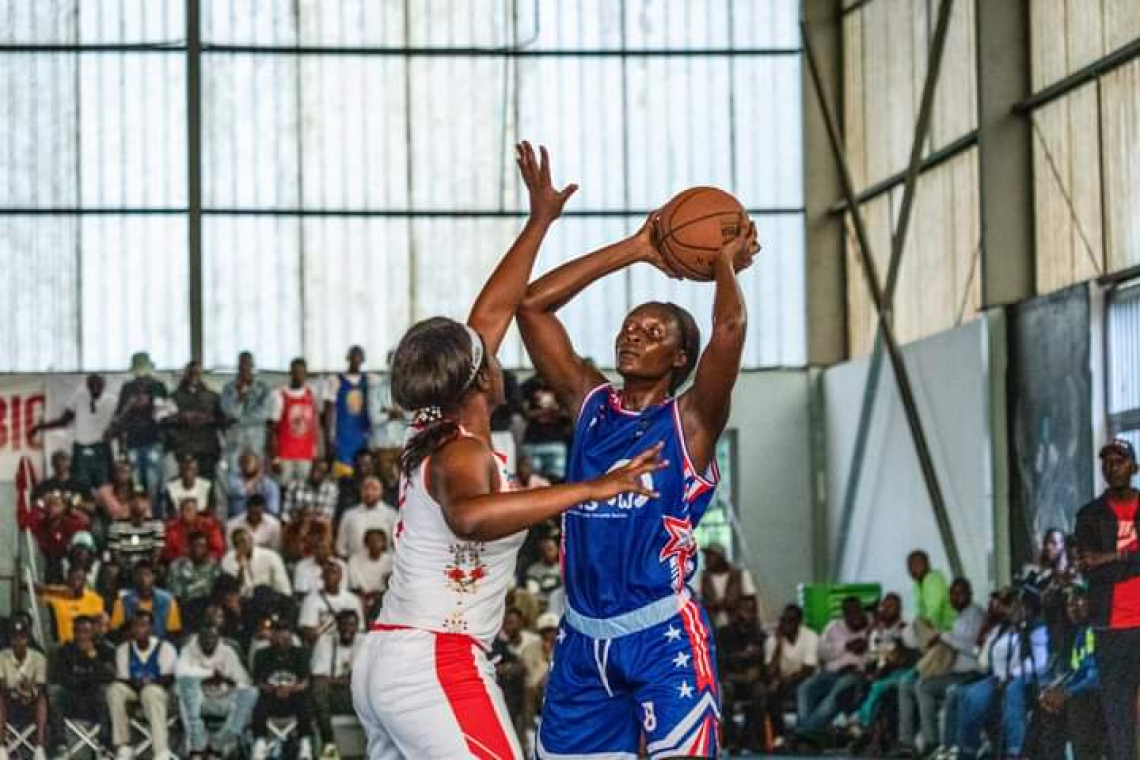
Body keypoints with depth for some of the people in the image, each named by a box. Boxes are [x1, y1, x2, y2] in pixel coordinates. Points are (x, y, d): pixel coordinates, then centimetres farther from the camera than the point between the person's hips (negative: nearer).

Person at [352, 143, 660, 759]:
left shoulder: (433, 439, 13)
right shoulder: (463, 454, -13)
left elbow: (491, 313, 23)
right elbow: (468, 516, -39)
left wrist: (540, 221, 32)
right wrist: (591, 489, -40)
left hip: (380, 662, 10)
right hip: (438, 667, -10)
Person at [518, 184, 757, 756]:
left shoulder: (690, 421, -2)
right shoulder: (589, 404, 12)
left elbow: (729, 328, -19)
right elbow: (532, 305, 7)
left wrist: (725, 263, 0)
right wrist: (635, 251, 9)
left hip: (663, 635, -6)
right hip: (583, 638, 6)